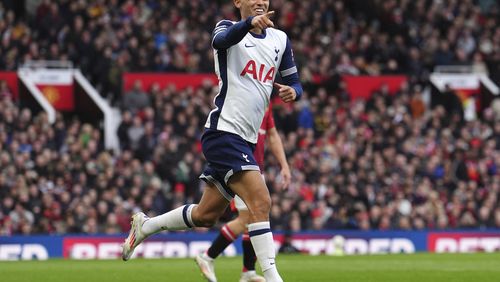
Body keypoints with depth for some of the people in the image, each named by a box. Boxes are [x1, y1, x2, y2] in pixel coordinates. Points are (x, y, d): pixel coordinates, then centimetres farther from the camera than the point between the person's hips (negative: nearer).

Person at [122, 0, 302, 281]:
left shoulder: (280, 39, 14)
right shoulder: (229, 28, -3)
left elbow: (295, 82, 21)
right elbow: (221, 40, -28)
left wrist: (292, 91, -5)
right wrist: (250, 23, -48)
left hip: (245, 140, 8)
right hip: (224, 131, -7)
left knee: (206, 215, 15)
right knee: (261, 201, -20)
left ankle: (144, 226, 35)